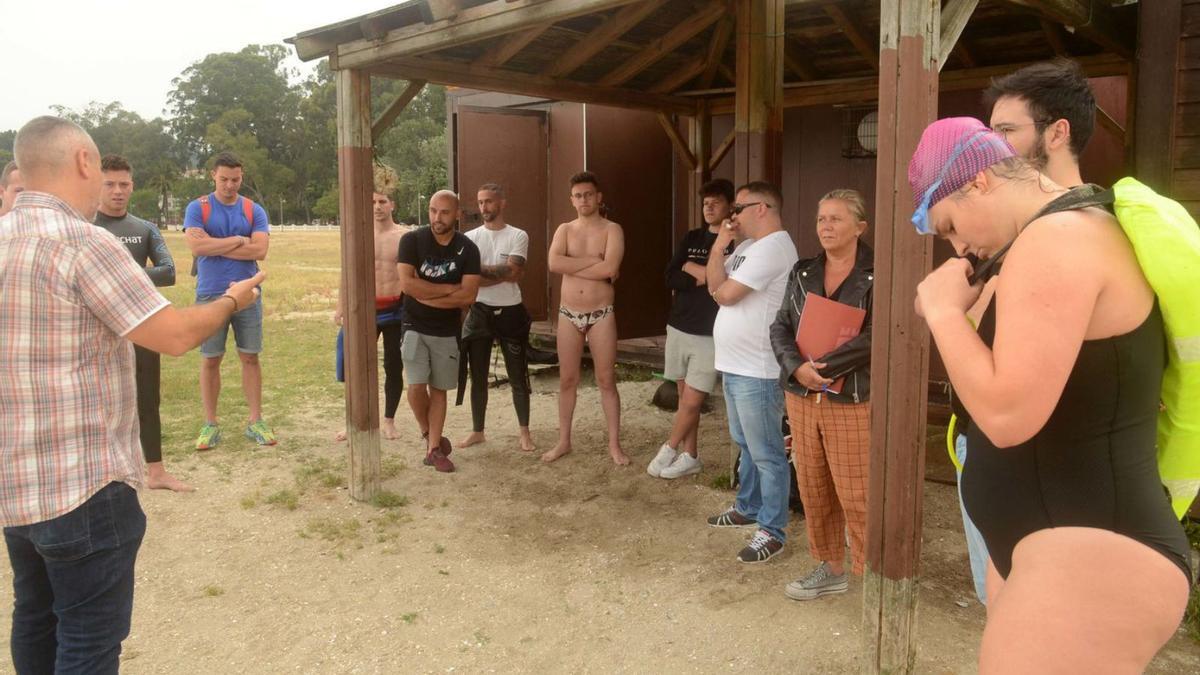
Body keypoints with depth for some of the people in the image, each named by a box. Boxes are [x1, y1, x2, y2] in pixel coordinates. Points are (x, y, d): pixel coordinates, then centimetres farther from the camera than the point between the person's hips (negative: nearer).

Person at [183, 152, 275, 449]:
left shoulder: (254, 211, 5)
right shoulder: (197, 208, 1)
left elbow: (260, 250, -9)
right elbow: (196, 246, -14)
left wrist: (215, 246, -9)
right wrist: (238, 240, -8)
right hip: (210, 296, -1)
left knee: (250, 357, 5)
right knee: (210, 360, 5)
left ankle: (255, 421, 12)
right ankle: (210, 424, 14)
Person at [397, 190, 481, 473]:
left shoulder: (467, 249, -6)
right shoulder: (412, 240, -9)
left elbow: (468, 295, -14)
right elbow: (407, 284, -20)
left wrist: (425, 295, -15)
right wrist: (449, 289, -16)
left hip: (447, 331, 2)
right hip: (415, 327, -2)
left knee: (439, 389, 8)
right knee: (417, 386, -12)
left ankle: (433, 448, 17)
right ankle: (427, 433, 15)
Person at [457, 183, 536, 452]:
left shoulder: (518, 236, -2)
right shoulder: (470, 237, 2)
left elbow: (512, 272, -16)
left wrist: (481, 270, -10)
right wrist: (501, 273, -16)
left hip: (510, 312, -2)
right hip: (480, 312, 2)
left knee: (517, 377, 6)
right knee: (478, 377, 10)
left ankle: (525, 432, 17)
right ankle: (477, 431, 22)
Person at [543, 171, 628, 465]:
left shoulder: (612, 229, -5)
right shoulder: (564, 229, 5)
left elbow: (610, 269, -22)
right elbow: (554, 264, -14)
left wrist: (572, 266, -13)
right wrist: (592, 260, -16)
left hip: (601, 315, -3)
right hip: (568, 314, 3)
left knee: (606, 380, 3)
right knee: (567, 379, 9)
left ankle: (614, 444, 11)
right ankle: (564, 441, 20)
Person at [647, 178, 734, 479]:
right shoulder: (692, 238, 10)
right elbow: (671, 278, 1)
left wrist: (692, 268, -10)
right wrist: (706, 278, -14)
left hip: (711, 335, -5)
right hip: (679, 327, 5)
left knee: (692, 401, -4)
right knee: (685, 396, 11)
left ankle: (669, 449, 17)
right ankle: (689, 456, 22)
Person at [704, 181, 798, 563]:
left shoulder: (773, 247, -18)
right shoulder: (748, 246, 15)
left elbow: (726, 294, -21)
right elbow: (714, 283, 9)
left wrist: (718, 286, -1)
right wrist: (720, 244, 0)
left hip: (756, 370, -10)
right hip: (734, 365, 11)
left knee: (766, 454, -2)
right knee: (745, 445, 22)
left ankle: (772, 531, 5)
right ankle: (748, 507, 37)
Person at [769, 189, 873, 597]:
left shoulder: (876, 276, -6)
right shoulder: (803, 272, 11)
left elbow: (874, 338, -16)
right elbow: (780, 328, 6)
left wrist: (823, 366, -18)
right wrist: (797, 367, -12)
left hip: (852, 401, -5)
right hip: (802, 396, 6)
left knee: (856, 496, -4)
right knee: (813, 489, 12)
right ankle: (831, 569, 28)